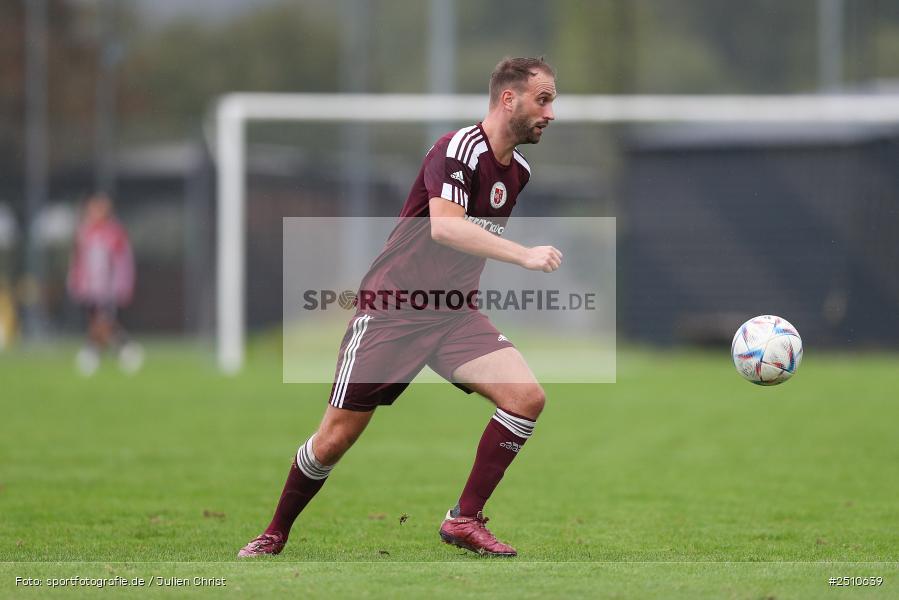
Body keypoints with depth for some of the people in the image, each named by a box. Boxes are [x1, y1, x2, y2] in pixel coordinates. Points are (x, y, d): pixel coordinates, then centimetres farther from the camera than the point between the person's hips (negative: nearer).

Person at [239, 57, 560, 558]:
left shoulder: (518, 170, 9)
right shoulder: (459, 149, -17)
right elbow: (444, 227, -32)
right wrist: (524, 254, -36)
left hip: (453, 313, 7)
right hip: (392, 310, -6)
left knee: (527, 396, -16)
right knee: (335, 439, -2)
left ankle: (466, 519, -7)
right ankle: (275, 533, 21)